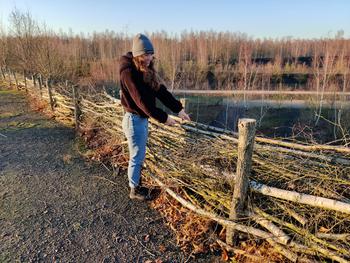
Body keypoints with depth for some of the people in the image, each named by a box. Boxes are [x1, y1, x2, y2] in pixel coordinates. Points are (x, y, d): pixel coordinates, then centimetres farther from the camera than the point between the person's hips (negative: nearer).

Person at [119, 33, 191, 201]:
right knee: (137, 157, 4)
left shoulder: (148, 70, 6)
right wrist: (163, 118, -25)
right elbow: (141, 100, -25)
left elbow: (161, 91, 2)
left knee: (140, 155, 19)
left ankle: (137, 182, 37)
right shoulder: (129, 71, -20)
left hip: (143, 118, 8)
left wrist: (178, 109, -7)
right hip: (134, 120, -8)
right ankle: (134, 190, 23)